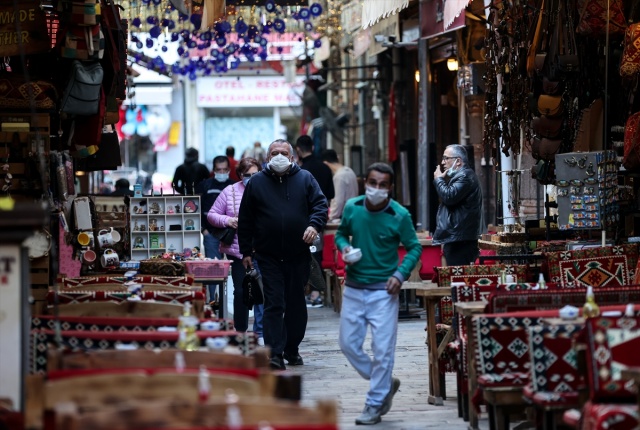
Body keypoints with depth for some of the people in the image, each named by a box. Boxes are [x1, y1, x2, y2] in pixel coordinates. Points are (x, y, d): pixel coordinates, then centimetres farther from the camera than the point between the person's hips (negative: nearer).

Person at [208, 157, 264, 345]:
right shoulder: (230, 192, 5)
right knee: (240, 291, 11)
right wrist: (227, 220, -9)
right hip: (237, 250, 2)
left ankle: (261, 333, 1)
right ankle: (240, 331, 24)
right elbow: (212, 215, 9)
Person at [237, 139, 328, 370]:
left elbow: (320, 204, 1)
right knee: (273, 304, -9)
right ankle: (275, 354, -12)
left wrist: (314, 225, -20)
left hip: (299, 255, 2)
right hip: (269, 256, -1)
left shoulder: (305, 179, 7)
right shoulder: (256, 183, 6)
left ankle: (292, 349, 22)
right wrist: (246, 251, 6)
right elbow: (245, 220, 9)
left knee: (296, 305, 10)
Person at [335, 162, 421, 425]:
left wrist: (400, 275, -16)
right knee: (348, 344, 6)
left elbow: (414, 248, -2)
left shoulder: (399, 215, -11)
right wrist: (344, 247, -10)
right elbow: (341, 233, 13)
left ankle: (374, 405, 8)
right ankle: (385, 384, 27)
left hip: (383, 290, -4)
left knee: (382, 349, -4)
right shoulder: (352, 208, -3)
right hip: (353, 288, 4)